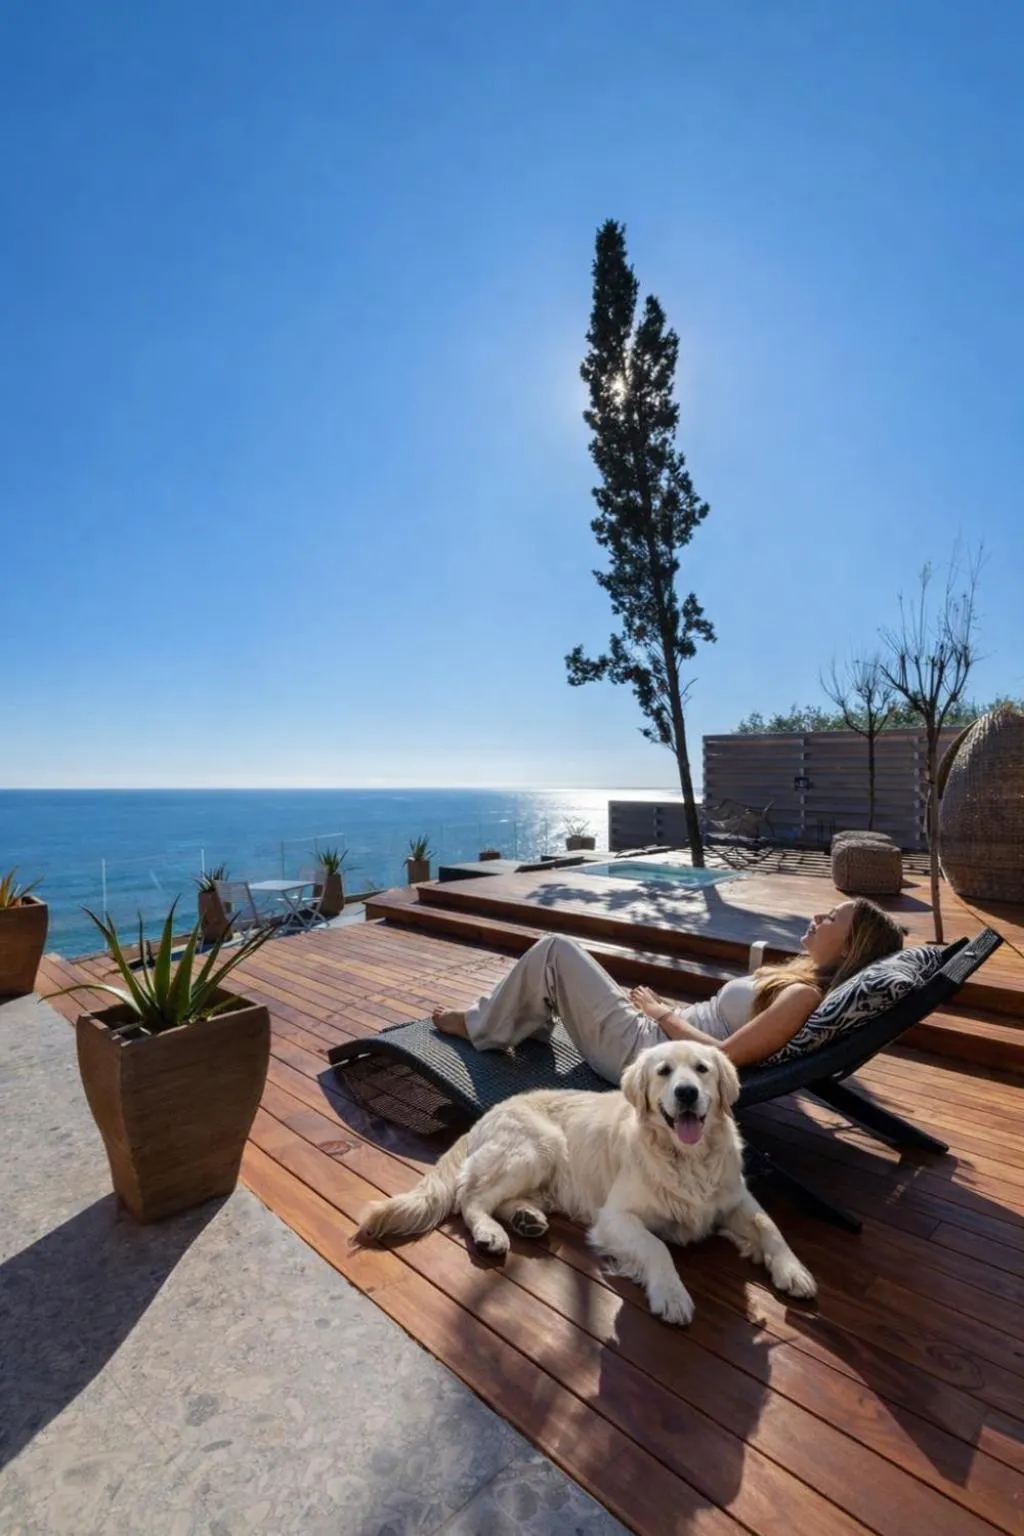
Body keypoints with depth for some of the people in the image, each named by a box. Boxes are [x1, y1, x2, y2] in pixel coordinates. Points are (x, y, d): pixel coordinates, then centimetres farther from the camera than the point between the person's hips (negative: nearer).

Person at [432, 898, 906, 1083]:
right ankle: (493, 1020, 32)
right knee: (559, 959, 17)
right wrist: (665, 1009, 9)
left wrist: (664, 1015, -11)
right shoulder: (801, 975, 8)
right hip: (656, 1035, 9)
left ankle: (479, 1028, 17)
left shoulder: (804, 994, -21)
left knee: (554, 950, -3)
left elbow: (722, 1055, -25)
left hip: (641, 1052, -9)